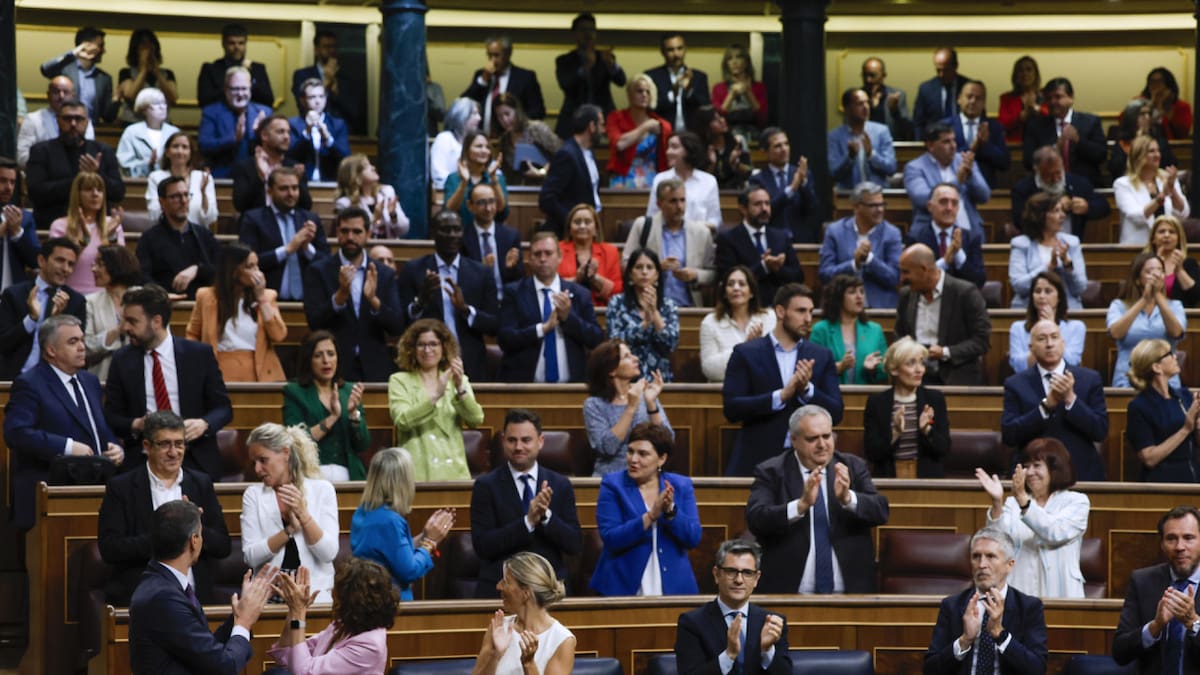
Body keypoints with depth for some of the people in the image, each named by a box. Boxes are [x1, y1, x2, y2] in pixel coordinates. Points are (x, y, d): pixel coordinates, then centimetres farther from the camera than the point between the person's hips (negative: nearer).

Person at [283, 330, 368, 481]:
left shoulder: (349, 391, 14)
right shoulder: (294, 392, 6)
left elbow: (363, 445, 9)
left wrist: (354, 412, -6)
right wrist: (332, 417, -11)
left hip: (347, 474, 3)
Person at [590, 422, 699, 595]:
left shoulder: (681, 486, 6)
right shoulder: (612, 485, -1)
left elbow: (693, 539, -2)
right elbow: (610, 539, -12)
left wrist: (670, 511, -18)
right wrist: (650, 516, -22)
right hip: (623, 588, -2)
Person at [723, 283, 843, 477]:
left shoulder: (822, 357, 10)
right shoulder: (746, 353, 2)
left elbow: (835, 413, 5)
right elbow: (731, 408, -7)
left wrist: (807, 389, -13)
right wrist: (781, 396, -16)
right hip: (756, 461, -2)